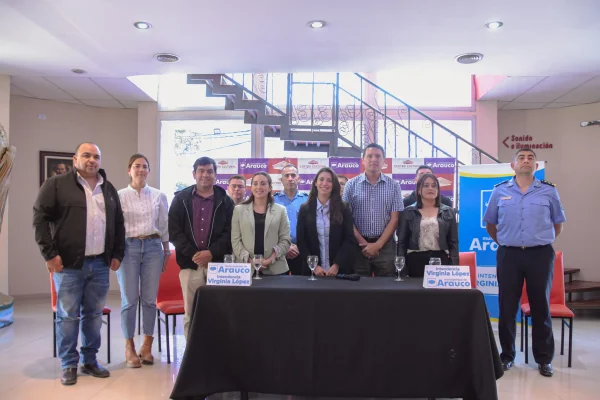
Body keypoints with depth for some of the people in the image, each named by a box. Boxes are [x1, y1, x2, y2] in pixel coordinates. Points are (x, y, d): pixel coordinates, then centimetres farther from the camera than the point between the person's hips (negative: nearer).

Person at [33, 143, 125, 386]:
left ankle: (90, 361, 23)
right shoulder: (56, 185, -2)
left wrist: (117, 254, 11)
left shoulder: (109, 189, 14)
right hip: (69, 264, -4)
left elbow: (119, 223, 18)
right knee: (68, 316, 3)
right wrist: (50, 254, -11)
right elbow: (40, 219, -5)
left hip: (100, 264, 4)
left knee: (94, 315, 10)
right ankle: (69, 365, 15)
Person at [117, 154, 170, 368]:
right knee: (129, 299, 0)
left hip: (153, 247, 2)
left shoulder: (159, 196, 7)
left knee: (150, 299, 4)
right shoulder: (120, 196, 2)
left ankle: (147, 346, 18)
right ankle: (129, 348, 14)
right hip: (128, 247, -1)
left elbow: (164, 225, 11)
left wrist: (166, 250, 10)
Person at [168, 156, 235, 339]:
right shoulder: (181, 198, 8)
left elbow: (230, 232, 2)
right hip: (190, 263, 1)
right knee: (190, 313, 6)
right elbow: (174, 231, 1)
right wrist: (193, 254, -9)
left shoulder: (225, 201, 8)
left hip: (218, 263, 0)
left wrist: (211, 252, -12)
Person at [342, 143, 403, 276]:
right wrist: (363, 243, -8)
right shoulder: (351, 184, 3)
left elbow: (394, 219, 0)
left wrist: (378, 244, -9)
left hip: (385, 245, 0)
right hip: (358, 245, 0)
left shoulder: (394, 186, 4)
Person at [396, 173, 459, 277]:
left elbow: (453, 242, 7)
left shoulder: (448, 212, 8)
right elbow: (402, 241, 3)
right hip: (415, 260, -1)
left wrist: (454, 267, -1)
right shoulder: (408, 212, 5)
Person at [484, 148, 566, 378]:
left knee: (541, 306, 8)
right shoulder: (499, 191, 4)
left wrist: (543, 242, 9)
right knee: (507, 307, 6)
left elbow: (558, 224, 13)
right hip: (509, 255, 0)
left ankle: (544, 358, 20)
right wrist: (504, 242, 10)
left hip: (540, 255, 0)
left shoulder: (549, 191, 3)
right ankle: (507, 355, 19)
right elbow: (490, 224, 13)